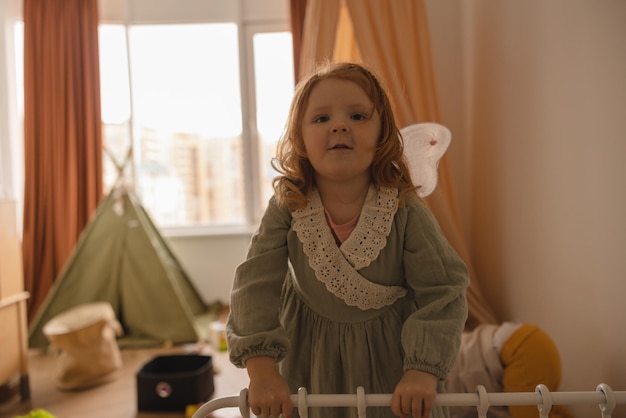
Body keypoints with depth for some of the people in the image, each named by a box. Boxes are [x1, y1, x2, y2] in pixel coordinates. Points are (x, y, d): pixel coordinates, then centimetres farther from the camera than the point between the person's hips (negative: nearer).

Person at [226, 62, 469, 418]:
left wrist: (424, 370, -27)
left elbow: (443, 290, -18)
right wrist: (261, 369, -28)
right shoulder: (286, 208, -17)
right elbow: (256, 285, -19)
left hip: (390, 353, 0)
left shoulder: (405, 210, -20)